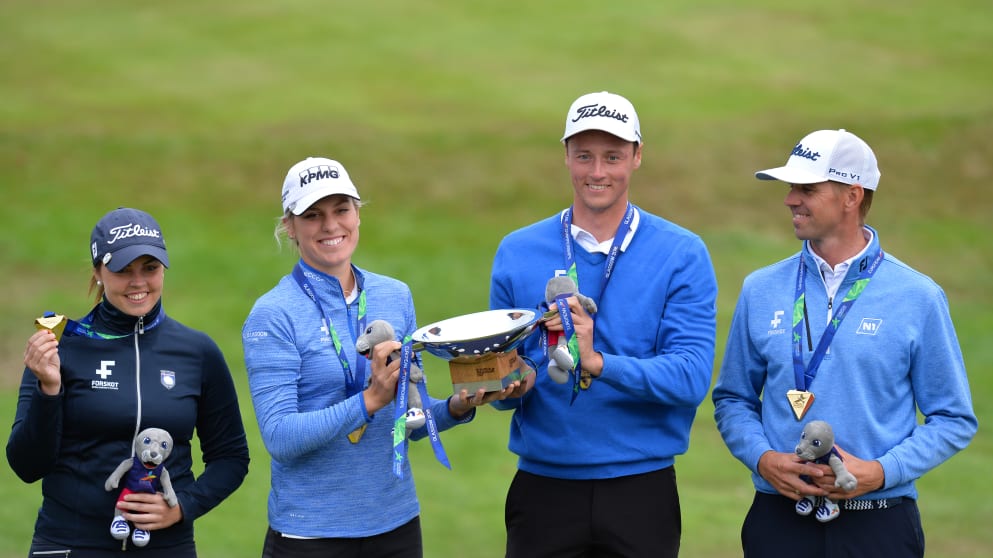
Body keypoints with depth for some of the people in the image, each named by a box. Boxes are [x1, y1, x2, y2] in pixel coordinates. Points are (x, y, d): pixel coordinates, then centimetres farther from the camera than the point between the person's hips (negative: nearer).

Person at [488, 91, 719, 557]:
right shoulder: (517, 253, 5)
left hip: (642, 492, -1)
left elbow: (691, 378, -12)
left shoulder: (682, 254, -2)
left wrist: (597, 363, -25)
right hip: (544, 487, 2)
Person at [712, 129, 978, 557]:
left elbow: (953, 418, 1)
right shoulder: (761, 290, 6)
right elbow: (733, 399, 12)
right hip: (779, 519, 2)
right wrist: (762, 458, -7)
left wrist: (880, 472, -13)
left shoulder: (918, 298, -2)